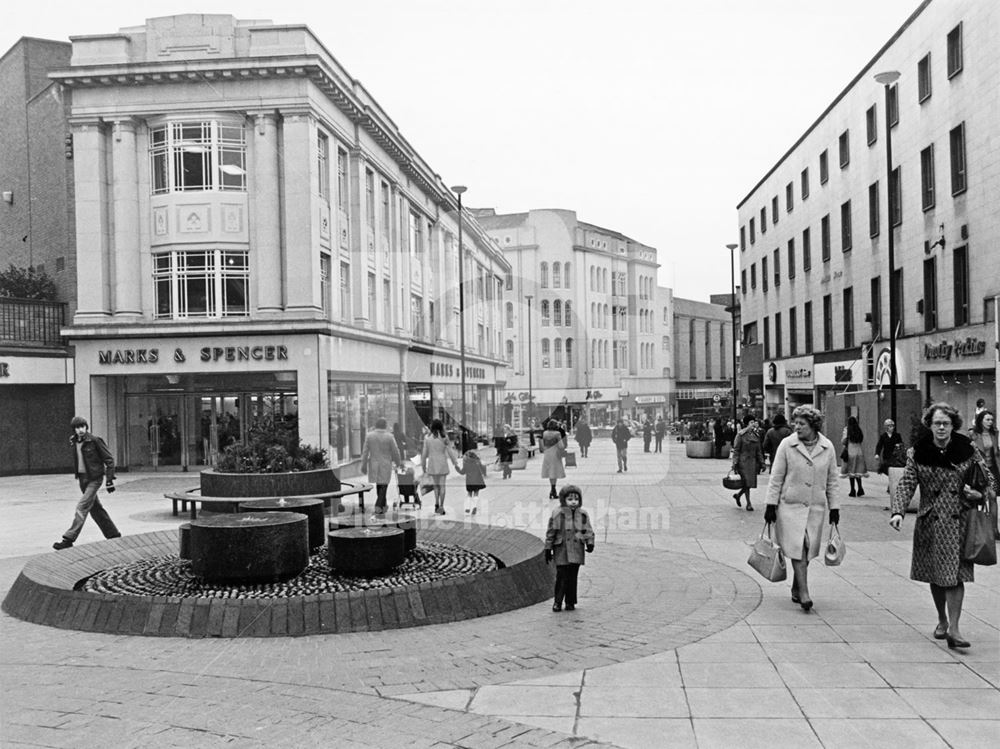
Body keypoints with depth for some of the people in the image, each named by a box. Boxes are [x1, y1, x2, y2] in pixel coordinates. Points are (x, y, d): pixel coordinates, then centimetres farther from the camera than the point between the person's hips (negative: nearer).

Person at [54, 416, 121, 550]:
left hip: (94, 478, -7)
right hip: (82, 478, 7)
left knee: (82, 507, -13)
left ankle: (69, 539, -12)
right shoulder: (74, 442, 5)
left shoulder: (95, 441, -13)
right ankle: (113, 535, 24)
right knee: (95, 508, 12)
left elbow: (109, 460, -10)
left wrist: (109, 480, -12)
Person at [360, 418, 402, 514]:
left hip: (373, 464, 3)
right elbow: (395, 452, -6)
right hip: (386, 465, -3)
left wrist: (363, 465, 0)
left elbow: (365, 451, -5)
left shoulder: (369, 435, -6)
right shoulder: (389, 437, -12)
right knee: (383, 485, 4)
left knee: (379, 484, 20)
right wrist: (398, 462, 12)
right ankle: (378, 507, -8)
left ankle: (383, 505, 27)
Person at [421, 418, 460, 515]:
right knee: (442, 485, 5)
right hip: (442, 463, -1)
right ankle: (441, 507, 0)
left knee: (436, 485, 16)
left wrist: (423, 465, 11)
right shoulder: (444, 437, -7)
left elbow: (425, 453, 1)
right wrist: (455, 463, 1)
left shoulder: (427, 438, -3)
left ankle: (436, 503, 2)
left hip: (432, 464, 1)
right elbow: (450, 451, -6)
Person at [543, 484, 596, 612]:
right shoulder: (557, 514, -4)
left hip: (577, 551, 3)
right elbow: (551, 532, 1)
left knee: (573, 577, 8)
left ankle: (570, 602, 18)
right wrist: (548, 549, 1)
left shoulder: (583, 514, 5)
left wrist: (590, 543, -8)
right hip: (561, 551, -3)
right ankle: (557, 602, 8)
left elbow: (588, 530, 9)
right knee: (561, 577, -4)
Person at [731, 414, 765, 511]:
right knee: (746, 483, -7)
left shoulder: (756, 435, 10)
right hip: (743, 462, -6)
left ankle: (738, 495, 29)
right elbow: (736, 450, -7)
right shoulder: (740, 434, -7)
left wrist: (761, 462, 10)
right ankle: (748, 504, 4)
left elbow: (758, 450, 16)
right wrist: (735, 463, -12)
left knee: (751, 482, 5)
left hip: (753, 462, 6)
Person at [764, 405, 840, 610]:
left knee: (808, 549, 6)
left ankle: (796, 589, 22)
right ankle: (803, 593, -7)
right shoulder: (787, 445, -4)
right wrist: (771, 505, -4)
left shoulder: (828, 447, 3)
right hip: (790, 505, -3)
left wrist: (834, 507, 8)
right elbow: (776, 477, -1)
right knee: (797, 548, -9)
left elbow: (832, 480, 10)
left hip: (816, 506, 3)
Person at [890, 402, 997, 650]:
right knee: (935, 575, 12)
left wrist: (982, 495, -12)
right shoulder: (919, 453, -2)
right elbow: (906, 484, -6)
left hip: (958, 521, -1)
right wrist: (898, 511, -20)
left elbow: (989, 480, 9)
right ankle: (942, 620, 32)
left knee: (955, 575, -8)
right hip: (930, 522, 1)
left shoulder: (967, 450, -1)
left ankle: (954, 628, -7)